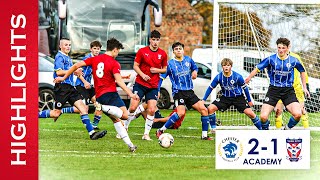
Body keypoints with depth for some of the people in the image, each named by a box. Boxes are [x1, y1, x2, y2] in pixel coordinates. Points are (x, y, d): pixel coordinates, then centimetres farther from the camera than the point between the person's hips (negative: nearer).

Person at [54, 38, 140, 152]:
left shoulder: (95, 59, 12)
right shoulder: (114, 64, -5)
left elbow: (77, 65, 10)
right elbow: (119, 81, -17)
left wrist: (64, 78, 20)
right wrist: (130, 94, -20)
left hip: (99, 96, 7)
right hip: (110, 93, -7)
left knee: (116, 120, 13)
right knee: (125, 115, -18)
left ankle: (130, 144, 6)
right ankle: (103, 108, -29)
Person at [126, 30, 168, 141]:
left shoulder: (162, 54, 4)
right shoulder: (142, 51, -3)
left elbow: (165, 69, 13)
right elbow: (135, 66, 1)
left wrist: (157, 70, -8)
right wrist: (142, 75, -15)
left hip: (153, 86, 2)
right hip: (140, 83, -2)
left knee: (152, 110, -8)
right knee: (133, 107, -9)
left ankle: (146, 134, 3)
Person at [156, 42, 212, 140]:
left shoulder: (188, 60, 8)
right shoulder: (170, 64, -3)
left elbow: (195, 67, 27)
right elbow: (162, 77, 1)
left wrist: (195, 71, 3)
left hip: (189, 92, 5)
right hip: (178, 92, -5)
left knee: (204, 110, -5)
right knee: (180, 113, -25)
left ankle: (204, 135, 5)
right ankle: (160, 131, -16)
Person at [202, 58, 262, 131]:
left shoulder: (237, 77, -19)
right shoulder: (218, 77, -14)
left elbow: (245, 88, -5)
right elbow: (210, 88, -2)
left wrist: (249, 101, 3)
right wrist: (203, 100, -4)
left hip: (238, 97, -2)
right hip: (225, 98, 2)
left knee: (250, 113, -15)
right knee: (210, 108, -17)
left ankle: (261, 129, 2)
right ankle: (213, 128, 0)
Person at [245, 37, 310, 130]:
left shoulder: (293, 61, -2)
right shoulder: (271, 59, -6)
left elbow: (302, 71, 16)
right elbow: (258, 68, 7)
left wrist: (304, 87, 19)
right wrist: (248, 78, 15)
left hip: (288, 90, 1)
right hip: (274, 89, 0)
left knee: (297, 114, -21)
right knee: (263, 117, -15)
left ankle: (287, 129, 10)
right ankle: (265, 130, 19)